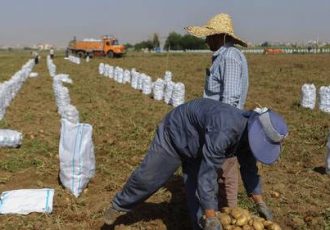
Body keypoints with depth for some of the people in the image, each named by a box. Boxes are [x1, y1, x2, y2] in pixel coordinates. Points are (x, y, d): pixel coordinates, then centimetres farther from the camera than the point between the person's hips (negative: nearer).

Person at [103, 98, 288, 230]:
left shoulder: (248, 133, -16)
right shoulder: (224, 130, -44)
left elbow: (249, 169, 1)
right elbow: (207, 174, -42)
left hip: (198, 148, 7)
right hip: (174, 135, -6)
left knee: (201, 193, 0)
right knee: (147, 178, 5)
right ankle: (120, 206, 33)